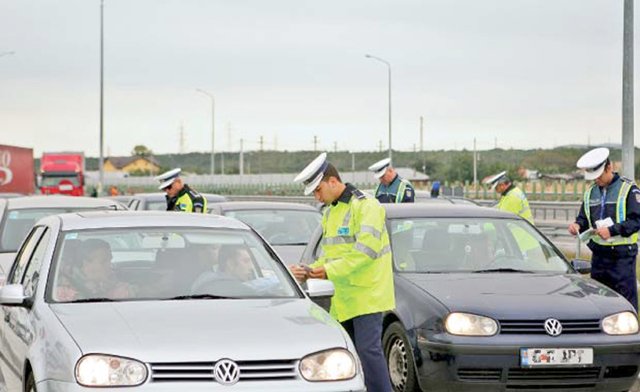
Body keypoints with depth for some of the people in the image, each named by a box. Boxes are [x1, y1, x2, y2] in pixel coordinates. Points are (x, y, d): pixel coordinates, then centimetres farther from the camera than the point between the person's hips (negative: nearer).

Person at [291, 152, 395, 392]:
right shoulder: (330, 213, 18)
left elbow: (366, 250, -19)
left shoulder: (366, 206, -10)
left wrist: (330, 270, -19)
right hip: (342, 299, 9)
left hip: (367, 294, -8)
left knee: (368, 350, -13)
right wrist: (309, 272, 1)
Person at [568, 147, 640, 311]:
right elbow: (584, 218, 19)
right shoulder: (591, 192, 14)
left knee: (626, 299, -7)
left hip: (622, 255, -6)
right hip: (599, 253, 6)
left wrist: (612, 230, -20)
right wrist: (578, 225, -4)